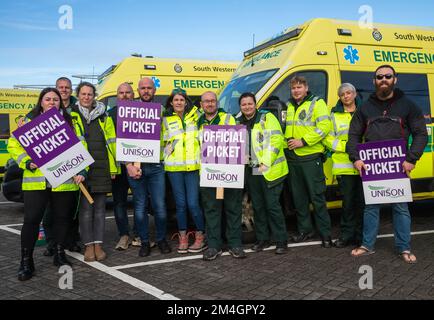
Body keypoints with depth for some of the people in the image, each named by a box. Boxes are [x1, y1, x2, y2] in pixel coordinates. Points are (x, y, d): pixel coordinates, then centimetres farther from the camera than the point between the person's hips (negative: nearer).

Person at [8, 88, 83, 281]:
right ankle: (26, 262, 9)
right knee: (31, 219, -3)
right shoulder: (30, 121, 8)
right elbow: (13, 145, 8)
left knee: (62, 217, 11)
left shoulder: (70, 121, 9)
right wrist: (26, 162, -7)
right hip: (35, 181, -1)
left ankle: (59, 255, 28)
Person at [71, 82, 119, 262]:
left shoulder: (104, 117, 13)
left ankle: (98, 244, 14)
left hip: (101, 168, 2)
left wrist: (113, 167, 2)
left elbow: (112, 143, 10)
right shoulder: (71, 117, 6)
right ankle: (89, 245, 11)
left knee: (99, 208, 7)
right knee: (85, 208, 1)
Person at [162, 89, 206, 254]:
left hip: (193, 166, -1)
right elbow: (162, 142, 11)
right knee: (180, 204, 5)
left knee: (193, 204, -6)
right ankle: (182, 238, 17)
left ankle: (200, 237, 9)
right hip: (174, 167, 1)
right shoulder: (166, 120, 10)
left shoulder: (195, 115, 9)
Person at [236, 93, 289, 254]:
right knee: (257, 207, 13)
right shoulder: (239, 123, 14)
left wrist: (266, 162, -18)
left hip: (269, 171, -6)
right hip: (251, 172, 6)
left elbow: (276, 140, -12)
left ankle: (281, 241, 7)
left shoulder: (267, 117, -4)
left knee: (272, 206, -4)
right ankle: (262, 239, 25)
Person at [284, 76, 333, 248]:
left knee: (317, 197, -4)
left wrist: (303, 141, -19)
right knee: (299, 197, 12)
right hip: (293, 158, 7)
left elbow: (324, 127, -16)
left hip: (310, 157, -7)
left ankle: (325, 234, 5)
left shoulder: (317, 103, -4)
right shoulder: (289, 106, 16)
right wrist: (288, 140, 7)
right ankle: (305, 229, 24)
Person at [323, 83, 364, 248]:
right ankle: (347, 234, 14)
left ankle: (360, 235, 15)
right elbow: (328, 139, 6)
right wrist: (346, 147, -8)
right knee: (347, 202, 4)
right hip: (344, 165, 0)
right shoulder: (335, 115, 10)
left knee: (362, 201, 4)